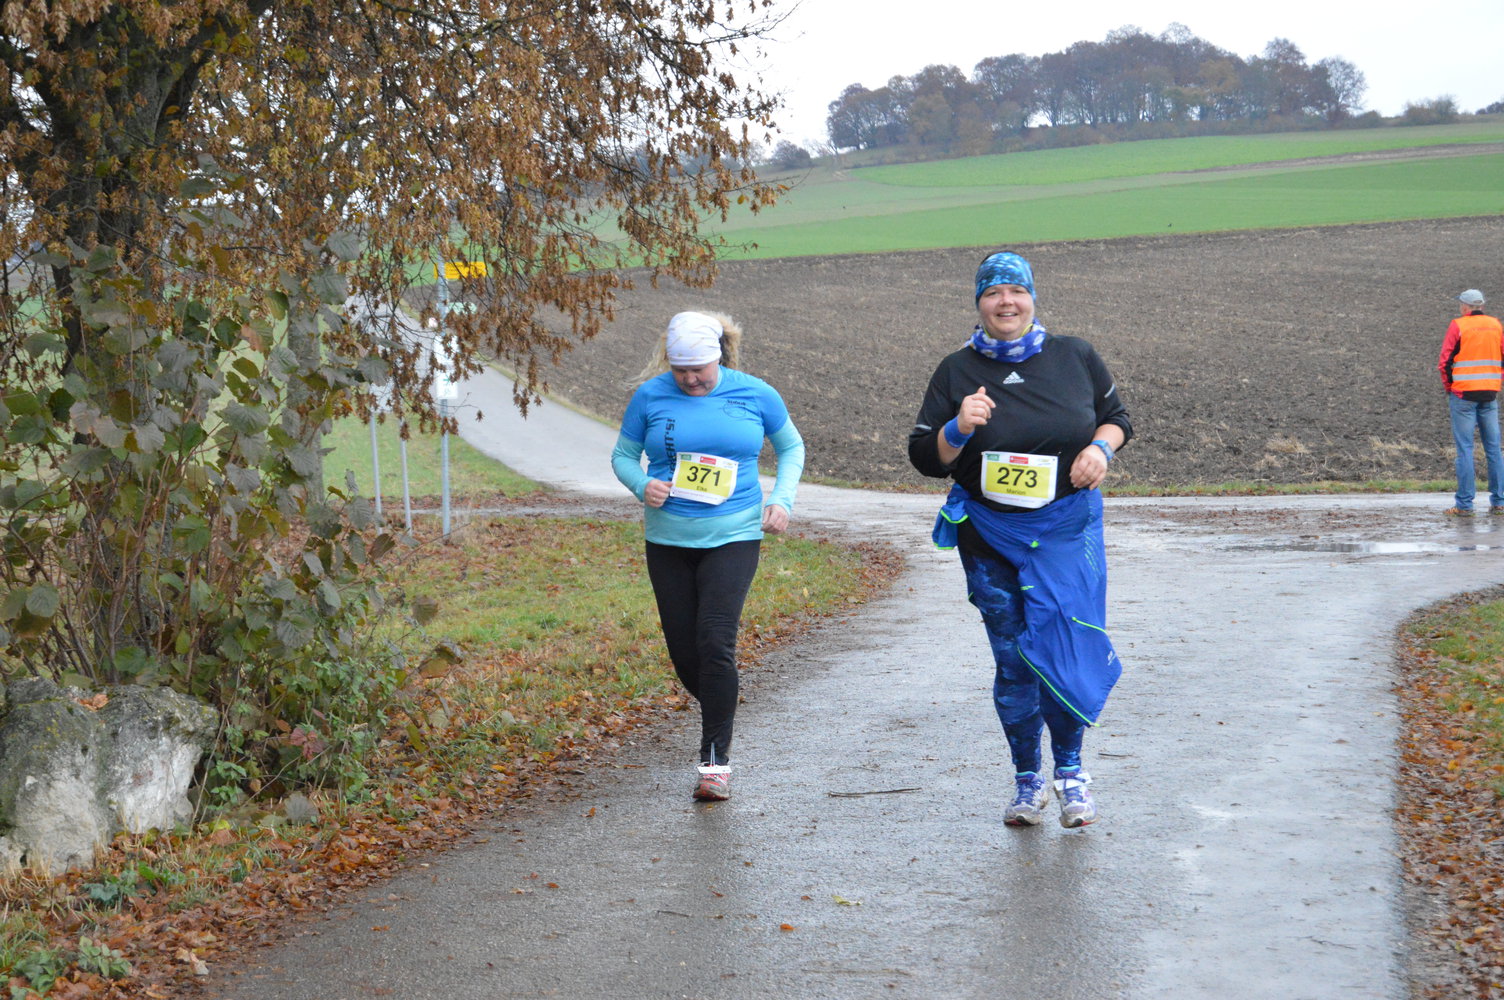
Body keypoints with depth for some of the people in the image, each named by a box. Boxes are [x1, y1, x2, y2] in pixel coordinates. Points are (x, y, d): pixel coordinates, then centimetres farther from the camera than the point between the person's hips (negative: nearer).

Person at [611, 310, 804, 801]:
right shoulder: (651, 396, -1)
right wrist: (642, 486, -12)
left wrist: (782, 501, -1)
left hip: (733, 538, -2)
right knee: (683, 650, 4)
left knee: (715, 643, -16)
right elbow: (622, 455, 9)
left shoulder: (755, 394, -1)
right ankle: (720, 713, 35)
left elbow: (791, 447, 14)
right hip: (668, 541, 2)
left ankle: (715, 759, -7)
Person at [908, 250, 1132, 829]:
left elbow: (1116, 415, 16)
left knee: (1063, 649, -9)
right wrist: (958, 429, -18)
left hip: (1066, 527, -1)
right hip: (990, 536, 1)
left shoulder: (1074, 356, 4)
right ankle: (1028, 777, 19)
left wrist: (1100, 447, -5)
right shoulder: (957, 372, 2)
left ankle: (1070, 768, 11)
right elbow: (925, 458, 2)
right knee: (1013, 660, 3)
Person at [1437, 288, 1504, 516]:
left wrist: (1448, 387, 5)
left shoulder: (1458, 326, -6)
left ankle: (1464, 504, -5)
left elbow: (1444, 361, -8)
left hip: (1463, 394, -4)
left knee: (1464, 448, -3)